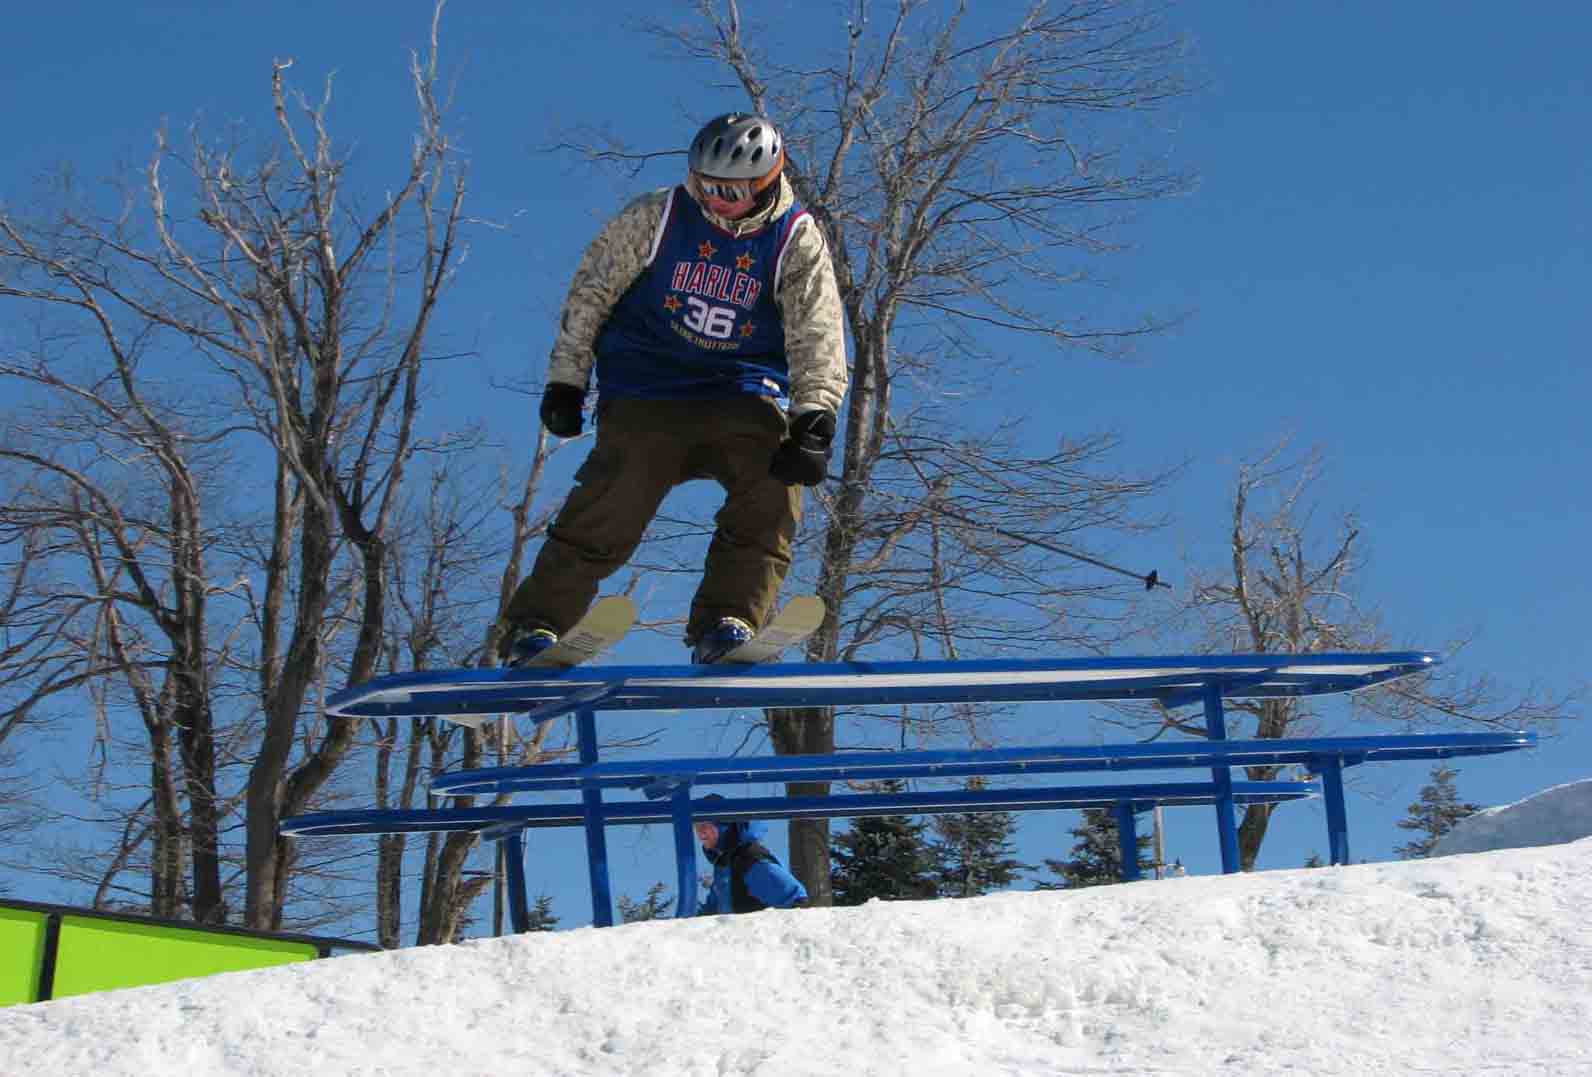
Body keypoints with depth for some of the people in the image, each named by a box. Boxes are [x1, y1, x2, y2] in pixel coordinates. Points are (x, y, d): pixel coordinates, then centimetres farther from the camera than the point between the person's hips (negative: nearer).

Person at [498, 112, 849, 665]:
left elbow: (818, 339, -11)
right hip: (647, 388, -1)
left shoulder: (797, 241, -4)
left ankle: (724, 621, -21)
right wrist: (565, 382, 2)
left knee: (775, 487, -23)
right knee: (612, 505, -15)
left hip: (744, 395, 1)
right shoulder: (656, 217, -4)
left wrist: (813, 421, -26)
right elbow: (589, 293, 5)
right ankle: (536, 624, -5)